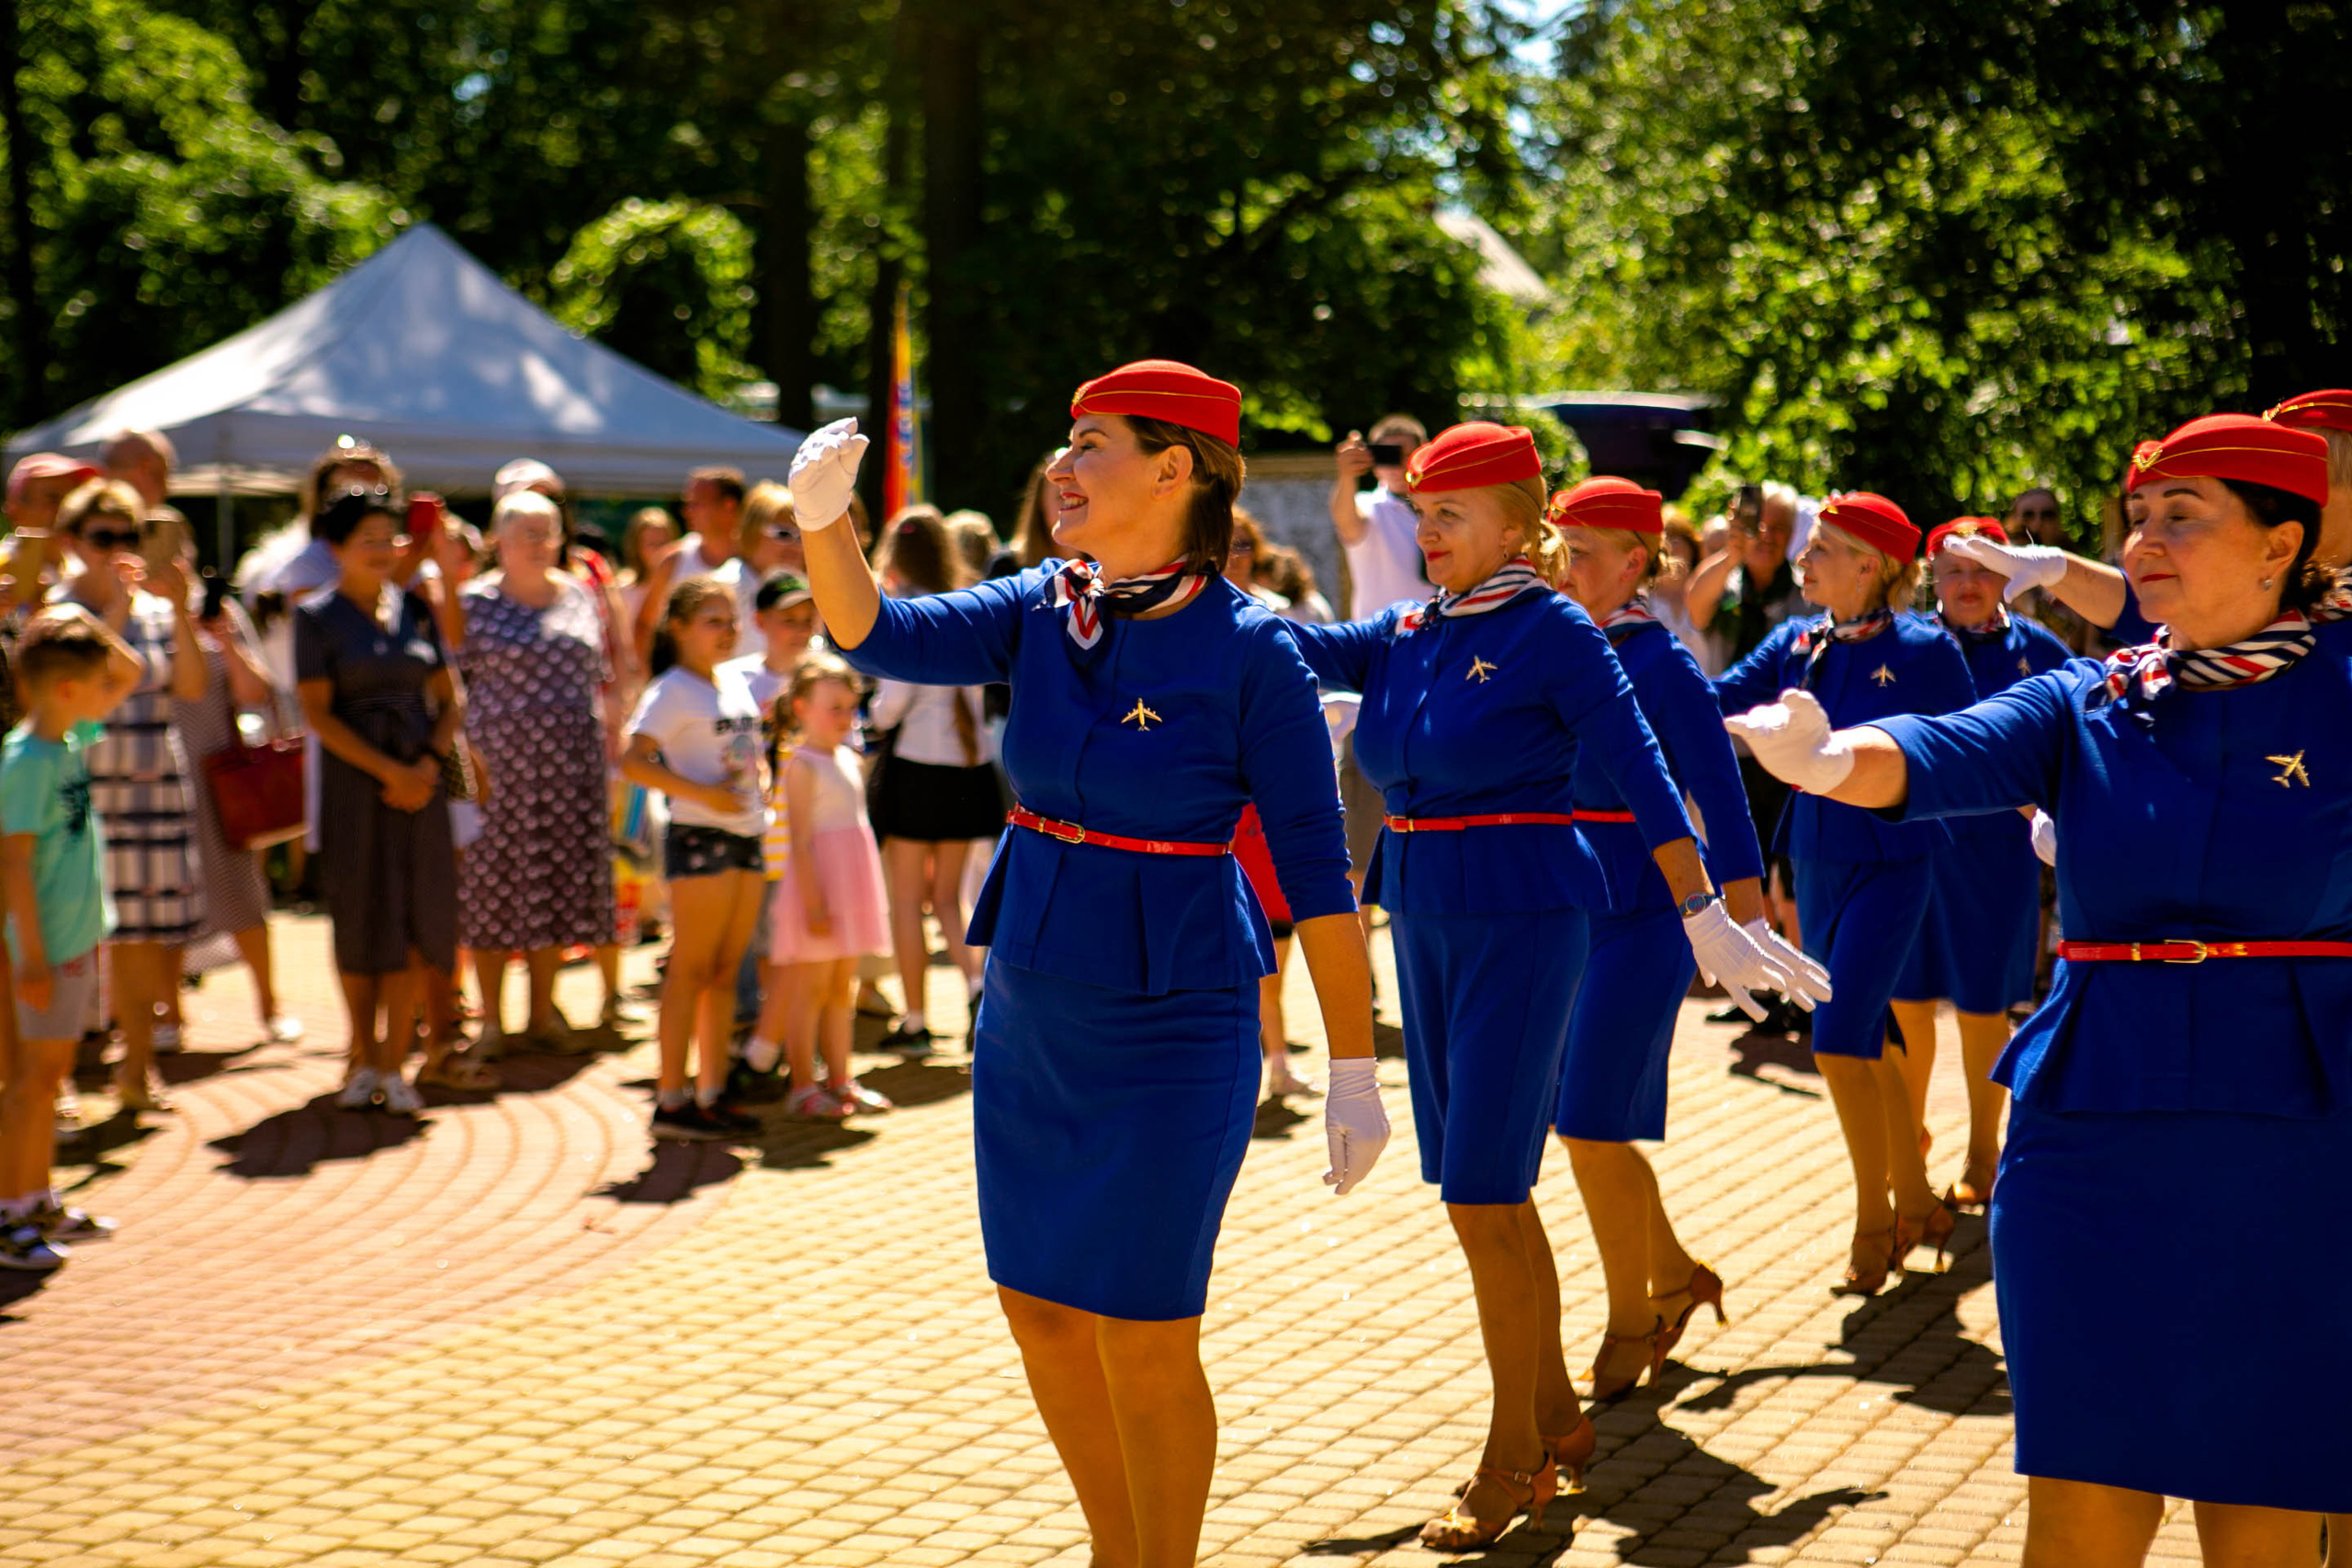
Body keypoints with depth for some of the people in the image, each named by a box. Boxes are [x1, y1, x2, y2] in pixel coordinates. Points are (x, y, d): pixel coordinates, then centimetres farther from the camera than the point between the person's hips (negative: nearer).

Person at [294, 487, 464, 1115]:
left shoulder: (415, 609, 11)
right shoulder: (317, 616, 0)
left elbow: (450, 698, 11)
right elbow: (318, 713, -6)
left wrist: (429, 763, -6)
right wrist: (389, 770, -13)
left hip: (421, 776, 3)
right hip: (352, 778, -3)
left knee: (414, 921, -2)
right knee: (359, 919, 0)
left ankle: (395, 1063, 6)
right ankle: (364, 1060, 14)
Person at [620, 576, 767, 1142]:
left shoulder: (736, 682, 15)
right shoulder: (672, 690, -9)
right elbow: (633, 762, -18)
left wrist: (759, 784, 9)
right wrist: (704, 793, -21)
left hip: (746, 837, 8)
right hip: (699, 839, -8)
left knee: (726, 970, 9)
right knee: (691, 970, -5)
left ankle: (712, 1094, 15)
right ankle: (671, 1100, -1)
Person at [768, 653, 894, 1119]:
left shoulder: (851, 761, 14)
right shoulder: (802, 765, -11)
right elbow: (801, 840, -15)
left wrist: (868, 896, 19)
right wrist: (813, 903, -20)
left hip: (852, 885, 8)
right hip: (818, 885, -8)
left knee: (843, 990, 12)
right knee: (811, 989, -3)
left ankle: (839, 1080, 19)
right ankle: (802, 1086, 2)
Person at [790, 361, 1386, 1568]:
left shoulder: (1250, 652, -13)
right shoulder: (1041, 612, 3)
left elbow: (1315, 872, -11)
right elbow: (880, 638, -8)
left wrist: (1354, 1071, -11)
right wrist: (821, 520, -27)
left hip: (1171, 1027, -6)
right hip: (1029, 1013, 6)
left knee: (1140, 1336, 0)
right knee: (1040, 1309, 14)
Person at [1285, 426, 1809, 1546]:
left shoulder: (1552, 632, -9)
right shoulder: (1406, 634, 10)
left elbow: (1641, 776, -10)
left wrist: (1705, 918, -11)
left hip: (1523, 925, -7)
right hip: (1425, 923, 7)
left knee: (1482, 1193, -8)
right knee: (1484, 1190, 13)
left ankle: (1515, 1459, 5)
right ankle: (1556, 1414, 28)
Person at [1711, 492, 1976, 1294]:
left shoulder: (1924, 649, -10)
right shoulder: (1797, 643, 4)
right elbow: (1712, 704, 2)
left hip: (1890, 865, -6)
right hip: (1816, 860, 6)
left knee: (1840, 1043, -12)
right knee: (1864, 1043, 12)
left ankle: (1875, 1224, 3)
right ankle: (1916, 1202, 28)